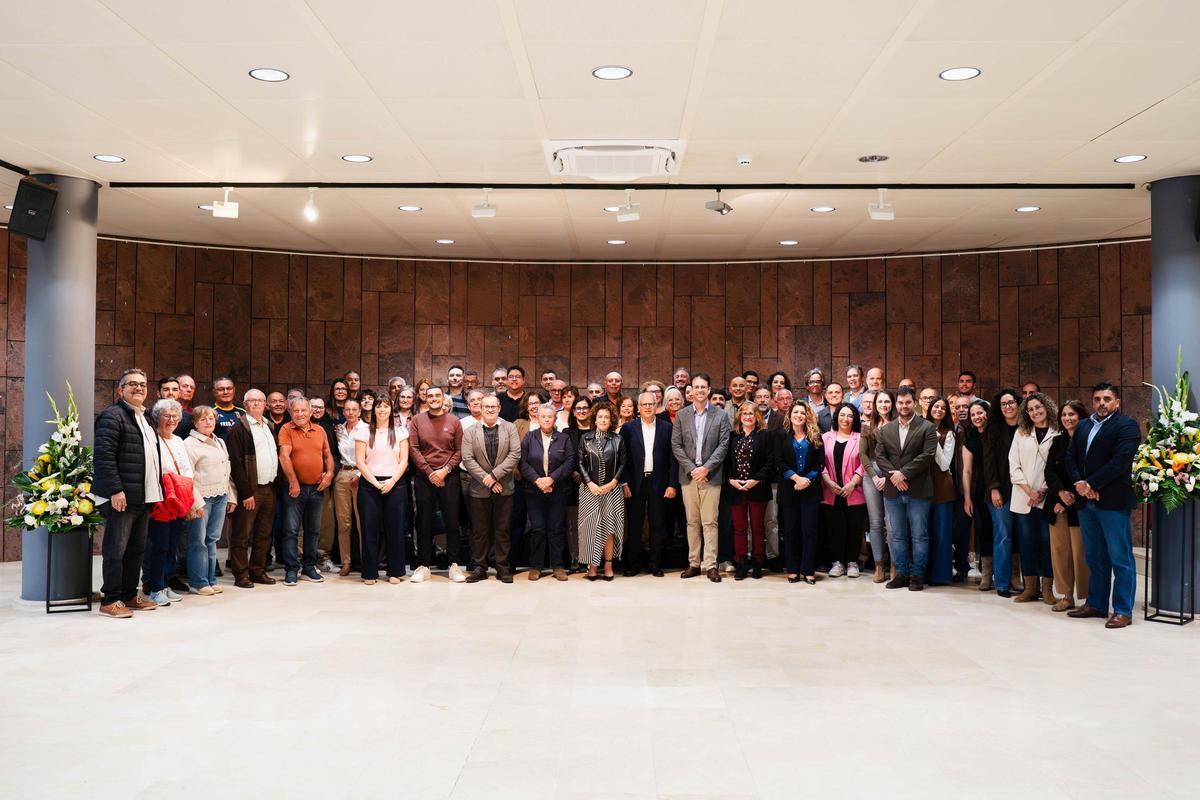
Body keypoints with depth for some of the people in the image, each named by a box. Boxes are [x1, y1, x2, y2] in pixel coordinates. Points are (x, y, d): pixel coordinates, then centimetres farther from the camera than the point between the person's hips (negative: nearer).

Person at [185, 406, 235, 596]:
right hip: (202, 497, -6)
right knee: (198, 541, -2)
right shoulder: (190, 443, -6)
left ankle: (210, 580, 16)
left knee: (212, 539, 10)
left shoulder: (220, 443, 18)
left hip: (220, 497, 6)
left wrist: (231, 497, 16)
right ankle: (198, 582, 5)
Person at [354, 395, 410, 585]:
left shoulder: (400, 431, 8)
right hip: (369, 484, -1)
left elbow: (404, 460, 3)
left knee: (395, 527, 1)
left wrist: (392, 481, -10)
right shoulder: (364, 431, 4)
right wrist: (375, 482, -9)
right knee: (370, 528, 0)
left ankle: (395, 571, 10)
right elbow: (359, 461, -1)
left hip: (395, 484, 1)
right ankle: (370, 573, 8)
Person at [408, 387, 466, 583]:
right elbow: (413, 449, -2)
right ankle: (423, 565, 12)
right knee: (424, 523, 5)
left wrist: (445, 470, -10)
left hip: (449, 477, 0)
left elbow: (459, 451, 1)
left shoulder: (454, 421, 4)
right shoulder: (417, 421, 4)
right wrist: (429, 472, -9)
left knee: (452, 521, 1)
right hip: (423, 477, 0)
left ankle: (454, 565, 8)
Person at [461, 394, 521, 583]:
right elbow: (467, 459, -4)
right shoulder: (470, 432, 4)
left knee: (502, 530, 5)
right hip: (479, 489, 0)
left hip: (504, 488, 0)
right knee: (479, 531, 5)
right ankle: (480, 567, 13)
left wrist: (495, 475, -14)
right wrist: (486, 479, -12)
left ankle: (502, 567, 13)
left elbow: (515, 454, -6)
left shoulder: (510, 428, 3)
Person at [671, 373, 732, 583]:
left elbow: (723, 445, -2)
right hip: (688, 476, 2)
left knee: (710, 522, -3)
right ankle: (694, 563, 13)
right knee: (692, 522, 7)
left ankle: (710, 565, 0)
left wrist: (706, 468, -11)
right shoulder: (681, 415, 7)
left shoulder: (720, 416, 3)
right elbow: (676, 445, 3)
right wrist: (691, 468, -8)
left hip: (711, 476, -2)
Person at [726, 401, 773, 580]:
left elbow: (770, 462, -5)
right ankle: (741, 565, 9)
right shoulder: (733, 436, 9)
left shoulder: (765, 435, 1)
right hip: (736, 489, 2)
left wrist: (756, 480, -14)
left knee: (757, 527, 4)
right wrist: (731, 479, -7)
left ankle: (757, 564, 12)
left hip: (757, 489, -2)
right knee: (739, 528, 4)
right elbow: (726, 461, 8)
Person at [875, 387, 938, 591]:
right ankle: (901, 573, 16)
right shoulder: (885, 430, 12)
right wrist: (893, 475, -11)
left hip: (918, 490, -4)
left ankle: (917, 576, 8)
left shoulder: (927, 428, -1)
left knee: (919, 535, 1)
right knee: (897, 535, 9)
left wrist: (903, 473, -16)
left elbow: (926, 456, -11)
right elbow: (879, 456, 4)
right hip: (892, 490, 4)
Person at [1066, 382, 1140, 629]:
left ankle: (1123, 611, 1)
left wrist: (1091, 484, -15)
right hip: (1086, 500, 7)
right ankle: (1096, 604, 21)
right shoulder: (1083, 426, 18)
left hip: (1113, 501, -7)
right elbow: (1071, 458, 12)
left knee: (1120, 558, -3)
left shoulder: (1127, 425, -4)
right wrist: (1080, 484, -5)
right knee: (1094, 557, 13)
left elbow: (1120, 460, -15)